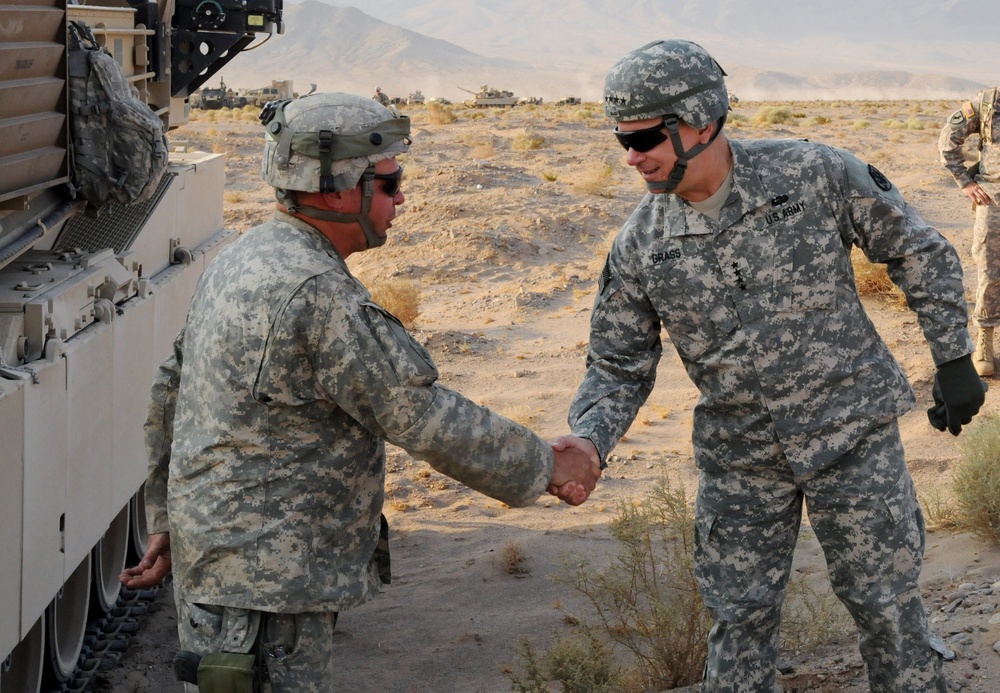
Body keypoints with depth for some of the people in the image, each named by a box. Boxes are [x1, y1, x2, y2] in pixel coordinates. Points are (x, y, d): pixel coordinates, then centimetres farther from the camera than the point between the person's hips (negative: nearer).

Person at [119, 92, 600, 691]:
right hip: (263, 585, -10)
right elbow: (425, 419, -20)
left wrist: (168, 520, 23)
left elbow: (171, 395, 17)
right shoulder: (317, 293, -22)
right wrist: (546, 466, -8)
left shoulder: (242, 260, 10)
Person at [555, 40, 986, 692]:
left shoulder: (814, 173, -14)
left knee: (886, 601, 6)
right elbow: (619, 366, 1)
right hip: (739, 458, 2)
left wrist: (955, 358, -2)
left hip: (853, 431, -2)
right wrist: (589, 439, -18)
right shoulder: (639, 246, -7)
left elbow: (918, 251, -2)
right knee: (739, 617, 9)